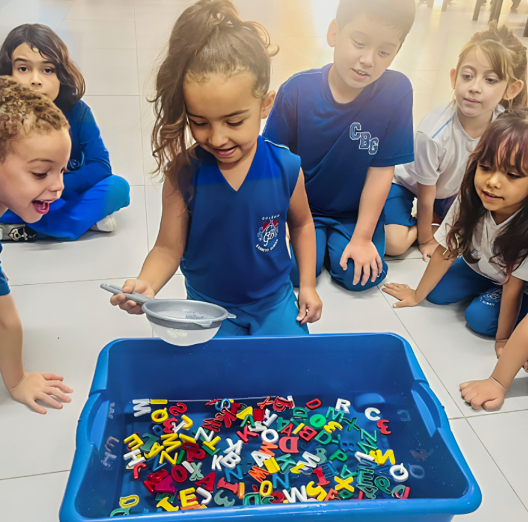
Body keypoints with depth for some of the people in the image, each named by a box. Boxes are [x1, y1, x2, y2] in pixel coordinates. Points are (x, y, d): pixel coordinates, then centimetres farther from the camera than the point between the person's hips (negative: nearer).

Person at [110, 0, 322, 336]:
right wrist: (145, 284, -33)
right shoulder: (183, 174, -18)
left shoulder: (286, 168, -14)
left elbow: (301, 224, 4)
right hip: (207, 305, 0)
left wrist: (307, 285, 5)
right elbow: (169, 247, -12)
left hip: (274, 300, 1)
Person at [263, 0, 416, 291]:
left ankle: (333, 238, 16)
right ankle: (318, 236, 16)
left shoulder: (397, 91, -17)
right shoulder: (297, 90, -16)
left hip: (355, 212, 0)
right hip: (302, 206, 0)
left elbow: (381, 170, -14)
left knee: (359, 275, -16)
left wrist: (362, 237, -12)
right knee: (298, 269, -18)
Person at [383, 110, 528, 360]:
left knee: (480, 317, -20)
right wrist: (417, 295, -8)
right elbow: (446, 251, -17)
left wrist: (503, 340, -20)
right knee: (437, 293, -6)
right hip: (479, 266, 4)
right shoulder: (470, 200, -29)